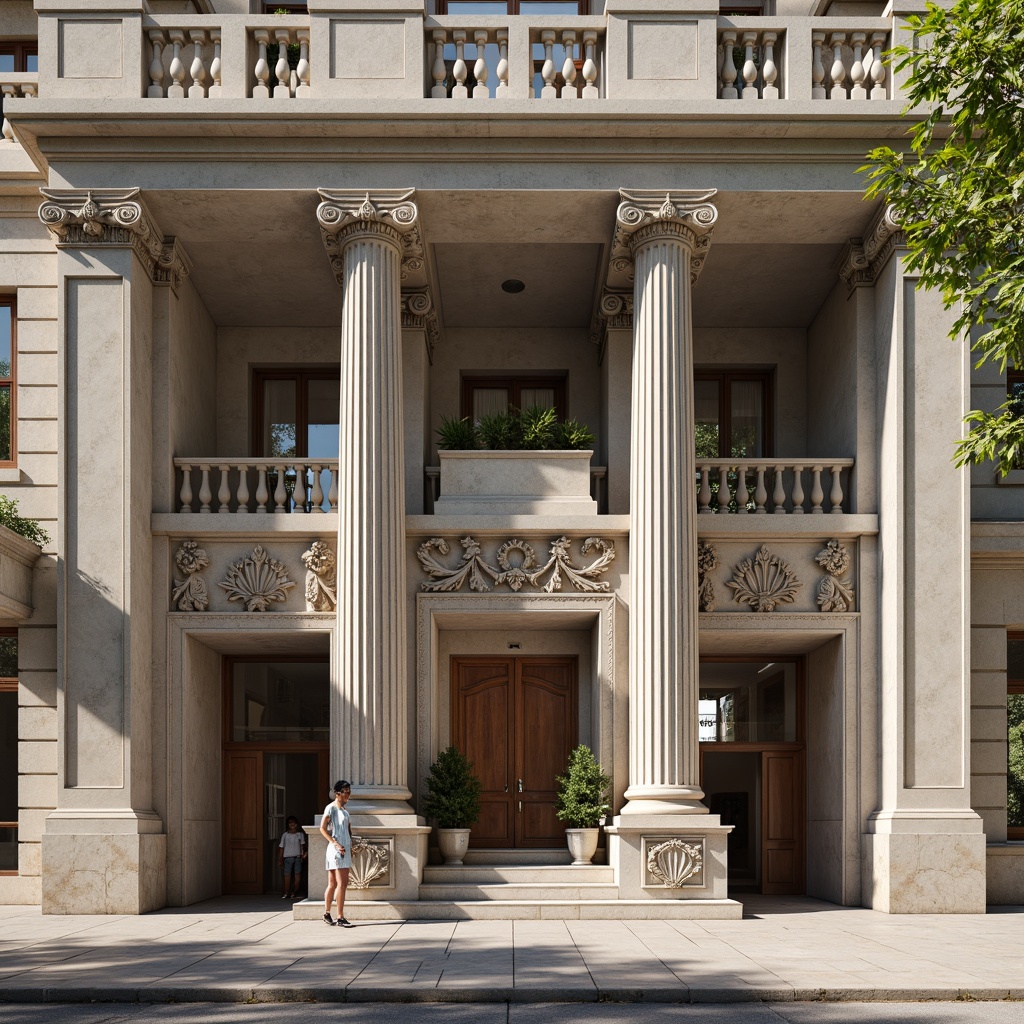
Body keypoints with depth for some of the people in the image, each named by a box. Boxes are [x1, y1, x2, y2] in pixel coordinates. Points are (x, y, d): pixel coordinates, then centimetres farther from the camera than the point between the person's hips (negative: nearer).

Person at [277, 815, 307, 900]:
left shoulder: (300, 834, 7)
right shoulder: (285, 835, 6)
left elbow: (302, 844, -1)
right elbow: (281, 847, 9)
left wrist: (304, 853, -18)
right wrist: (280, 859, 5)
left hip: (298, 857, 0)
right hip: (288, 857, 0)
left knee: (297, 875, -1)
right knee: (287, 875, -1)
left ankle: (294, 893, 7)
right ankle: (286, 893, 3)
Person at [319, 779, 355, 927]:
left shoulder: (344, 811, 18)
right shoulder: (331, 808, -6)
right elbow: (322, 828, -12)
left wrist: (350, 847, 11)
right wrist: (335, 843, -18)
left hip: (345, 850, 8)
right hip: (336, 850, -8)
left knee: (333, 884, 13)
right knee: (342, 883, -12)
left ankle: (327, 914, 20)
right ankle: (340, 918, -13)